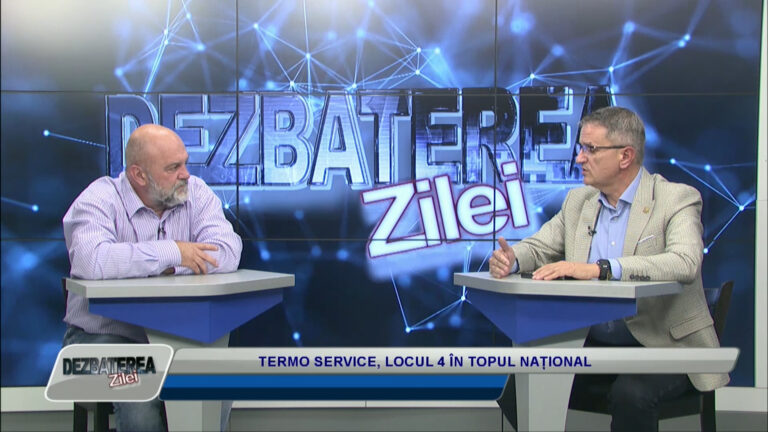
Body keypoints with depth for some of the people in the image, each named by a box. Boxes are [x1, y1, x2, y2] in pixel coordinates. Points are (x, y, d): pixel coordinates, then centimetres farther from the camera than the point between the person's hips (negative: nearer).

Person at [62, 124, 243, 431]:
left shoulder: (196, 193, 1)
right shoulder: (99, 200, -9)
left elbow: (227, 253, -15)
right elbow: (92, 261, -31)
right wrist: (171, 253, -23)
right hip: (105, 335, -3)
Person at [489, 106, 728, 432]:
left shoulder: (677, 199, -8)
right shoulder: (578, 201, 11)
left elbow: (685, 263, -26)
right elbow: (537, 247, 12)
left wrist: (597, 269, -35)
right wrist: (510, 259, -14)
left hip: (663, 345, -4)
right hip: (592, 343, 5)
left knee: (630, 393, -32)